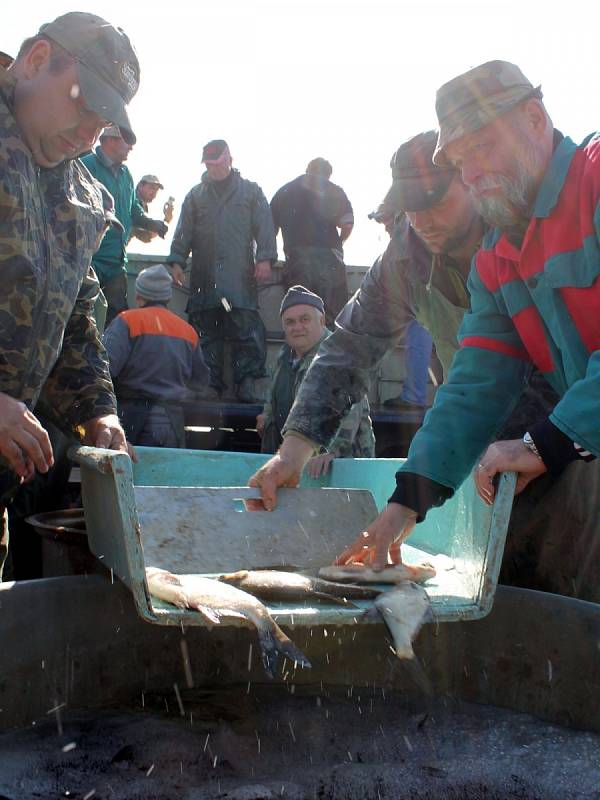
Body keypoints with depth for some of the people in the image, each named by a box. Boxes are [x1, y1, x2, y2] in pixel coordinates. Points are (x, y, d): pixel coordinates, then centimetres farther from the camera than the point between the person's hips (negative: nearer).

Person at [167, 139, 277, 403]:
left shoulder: (251, 191, 13)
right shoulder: (196, 195, 19)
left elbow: (264, 227, 5)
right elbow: (183, 232, 14)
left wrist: (265, 258, -8)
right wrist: (177, 261, 2)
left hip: (241, 275, -2)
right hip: (204, 275, 3)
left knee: (246, 329, -10)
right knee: (206, 331, 0)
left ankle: (246, 383, -8)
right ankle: (210, 383, 4)